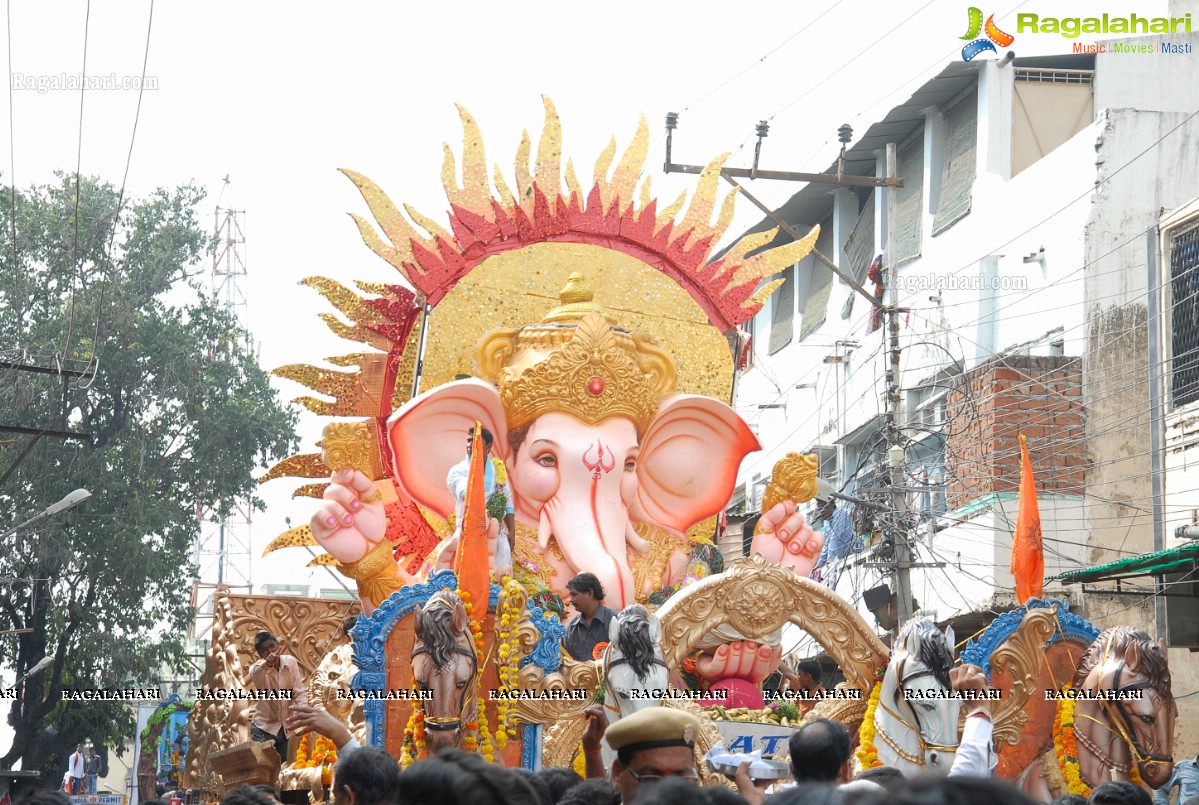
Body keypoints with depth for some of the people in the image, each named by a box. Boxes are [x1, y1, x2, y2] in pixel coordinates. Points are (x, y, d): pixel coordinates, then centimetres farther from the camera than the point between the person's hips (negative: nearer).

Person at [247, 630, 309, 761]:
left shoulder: (290, 662, -3)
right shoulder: (259, 668, -12)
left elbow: (300, 692, -3)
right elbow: (254, 674, -38)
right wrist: (267, 663, -61)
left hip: (287, 728, 3)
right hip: (264, 728, -3)